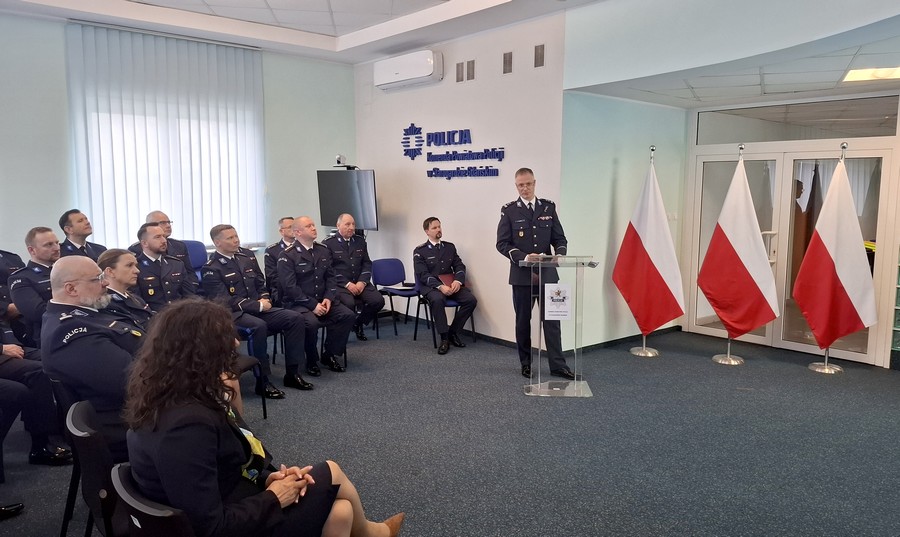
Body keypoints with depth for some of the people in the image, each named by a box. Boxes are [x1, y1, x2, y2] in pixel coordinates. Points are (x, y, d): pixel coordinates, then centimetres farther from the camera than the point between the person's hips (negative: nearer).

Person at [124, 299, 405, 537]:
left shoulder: (170, 398, -3)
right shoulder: (187, 424, -33)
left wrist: (268, 477, -6)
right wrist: (273, 498, -17)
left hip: (234, 507, 8)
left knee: (340, 511, 5)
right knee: (331, 473, 5)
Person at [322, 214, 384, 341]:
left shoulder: (360, 241, 14)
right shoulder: (328, 243, -2)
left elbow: (367, 264, 12)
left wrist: (362, 282, -6)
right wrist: (347, 284, -17)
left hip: (359, 283, 5)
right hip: (339, 284, -5)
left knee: (378, 300, -17)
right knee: (349, 303, -33)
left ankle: (358, 323, 9)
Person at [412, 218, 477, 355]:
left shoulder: (450, 247, 15)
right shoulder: (420, 251, 1)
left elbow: (460, 266, 9)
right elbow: (423, 274, -9)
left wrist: (458, 281, -14)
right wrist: (440, 286, -24)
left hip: (451, 284, 4)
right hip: (431, 286, -4)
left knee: (471, 299, -21)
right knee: (438, 299, -38)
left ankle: (453, 332, -4)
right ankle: (444, 338, -24)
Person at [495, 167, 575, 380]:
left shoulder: (549, 207, 6)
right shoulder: (509, 210, -1)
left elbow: (559, 238, 7)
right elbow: (502, 243, -5)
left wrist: (560, 254, -14)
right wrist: (524, 257, -19)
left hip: (547, 273, 1)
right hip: (522, 274, -1)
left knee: (551, 319, 1)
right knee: (523, 321, 9)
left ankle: (558, 365, 8)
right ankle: (526, 364, 22)